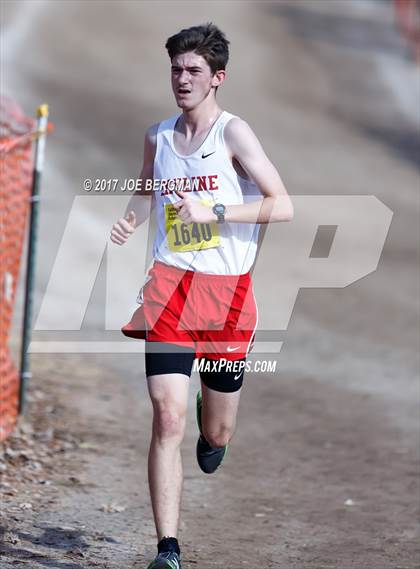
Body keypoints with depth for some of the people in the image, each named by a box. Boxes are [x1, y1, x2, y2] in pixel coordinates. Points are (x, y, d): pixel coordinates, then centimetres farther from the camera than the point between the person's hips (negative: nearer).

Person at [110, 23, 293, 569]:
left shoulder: (233, 132, -6)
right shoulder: (157, 137, 8)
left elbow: (282, 206, -12)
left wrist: (213, 211, -19)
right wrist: (129, 220, 7)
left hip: (228, 292, -2)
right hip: (170, 284, 2)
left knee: (217, 433, 11)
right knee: (167, 418, -13)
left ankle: (212, 433, 51)